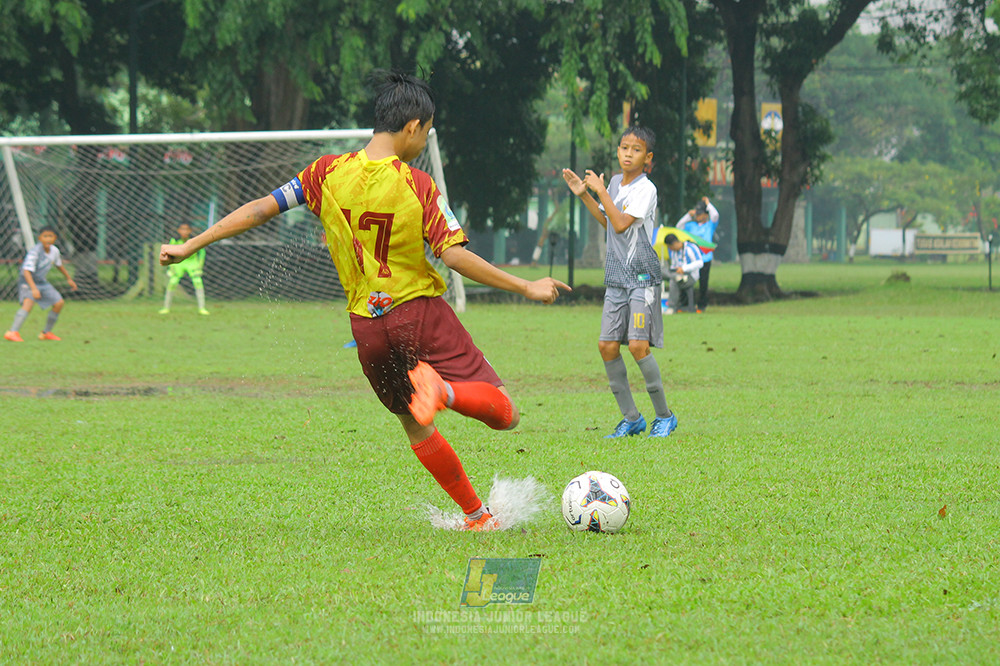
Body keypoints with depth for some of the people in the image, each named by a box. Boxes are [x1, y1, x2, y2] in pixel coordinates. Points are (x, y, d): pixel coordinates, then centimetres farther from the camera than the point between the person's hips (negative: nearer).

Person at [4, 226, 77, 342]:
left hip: (42, 282, 8)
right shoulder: (35, 251, -28)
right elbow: (26, 271, -37)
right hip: (27, 281, -8)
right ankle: (13, 332, -43)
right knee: (29, 302, -32)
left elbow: (59, 265, 18)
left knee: (59, 303, 6)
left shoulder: (54, 251, -5)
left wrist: (69, 278, 27)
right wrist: (33, 288, -47)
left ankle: (46, 332, 23)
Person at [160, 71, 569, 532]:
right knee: (504, 414, -6)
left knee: (416, 426, 23)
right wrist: (526, 288, -8)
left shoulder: (329, 173, -1)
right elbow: (455, 257, -17)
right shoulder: (418, 186, -11)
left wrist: (189, 246, 8)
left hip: (367, 327, 4)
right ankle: (441, 390, -33)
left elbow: (261, 209, 0)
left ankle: (476, 515, 21)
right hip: (420, 312, -4)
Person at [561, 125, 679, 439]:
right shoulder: (616, 182, 12)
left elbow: (621, 224, -20)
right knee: (607, 346, -1)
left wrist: (601, 191, -12)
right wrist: (584, 195, 19)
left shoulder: (646, 189, -10)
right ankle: (631, 418, 9)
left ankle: (664, 416, -2)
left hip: (642, 275, -7)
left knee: (638, 345, -16)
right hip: (616, 277, 7)